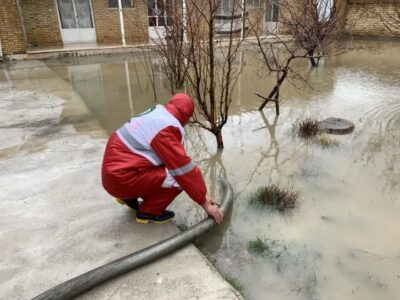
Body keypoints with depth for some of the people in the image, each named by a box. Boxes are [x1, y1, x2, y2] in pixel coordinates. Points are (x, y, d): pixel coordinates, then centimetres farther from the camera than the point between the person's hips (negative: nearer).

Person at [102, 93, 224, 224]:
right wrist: (205, 203, -10)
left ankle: (129, 197, 17)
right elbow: (185, 169, -19)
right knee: (180, 178, -15)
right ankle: (147, 212, 4)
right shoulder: (166, 128, -20)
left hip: (114, 167, 9)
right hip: (121, 178, -9)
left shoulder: (157, 113, 8)